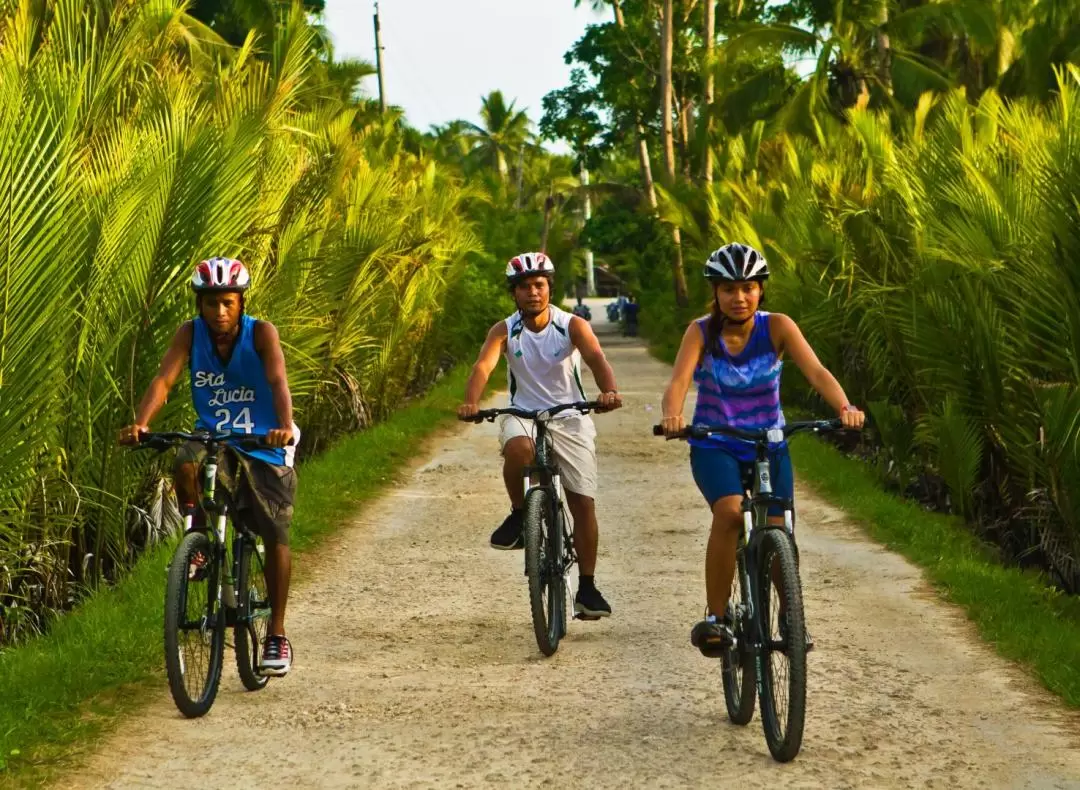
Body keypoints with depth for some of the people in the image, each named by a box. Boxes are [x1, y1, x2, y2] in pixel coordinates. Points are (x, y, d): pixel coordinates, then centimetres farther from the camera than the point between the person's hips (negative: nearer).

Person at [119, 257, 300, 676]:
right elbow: (163, 379, -22)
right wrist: (140, 423, -41)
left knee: (275, 536, -4)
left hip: (263, 445, -1)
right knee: (186, 462, -34)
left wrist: (284, 426, -51)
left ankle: (277, 636, 8)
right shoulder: (191, 333, -9)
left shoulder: (261, 333, -16)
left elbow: (278, 382, -31)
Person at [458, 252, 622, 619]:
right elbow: (483, 366, -21)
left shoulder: (572, 326, -7)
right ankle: (519, 516, -12)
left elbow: (596, 359, -24)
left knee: (583, 503, -4)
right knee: (517, 447, -38)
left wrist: (609, 391, -46)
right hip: (523, 415, 0)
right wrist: (471, 402, -42)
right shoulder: (504, 331, -5)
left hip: (569, 418, 0)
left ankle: (587, 587, 8)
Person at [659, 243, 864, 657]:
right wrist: (672, 416, -48)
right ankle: (716, 616, -17)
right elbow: (679, 380, -25)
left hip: (768, 444, 1)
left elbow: (816, 372, -21)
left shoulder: (777, 327, -9)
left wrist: (844, 408, -41)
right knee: (729, 511, -30)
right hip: (714, 447, -1)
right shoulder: (701, 332, -10)